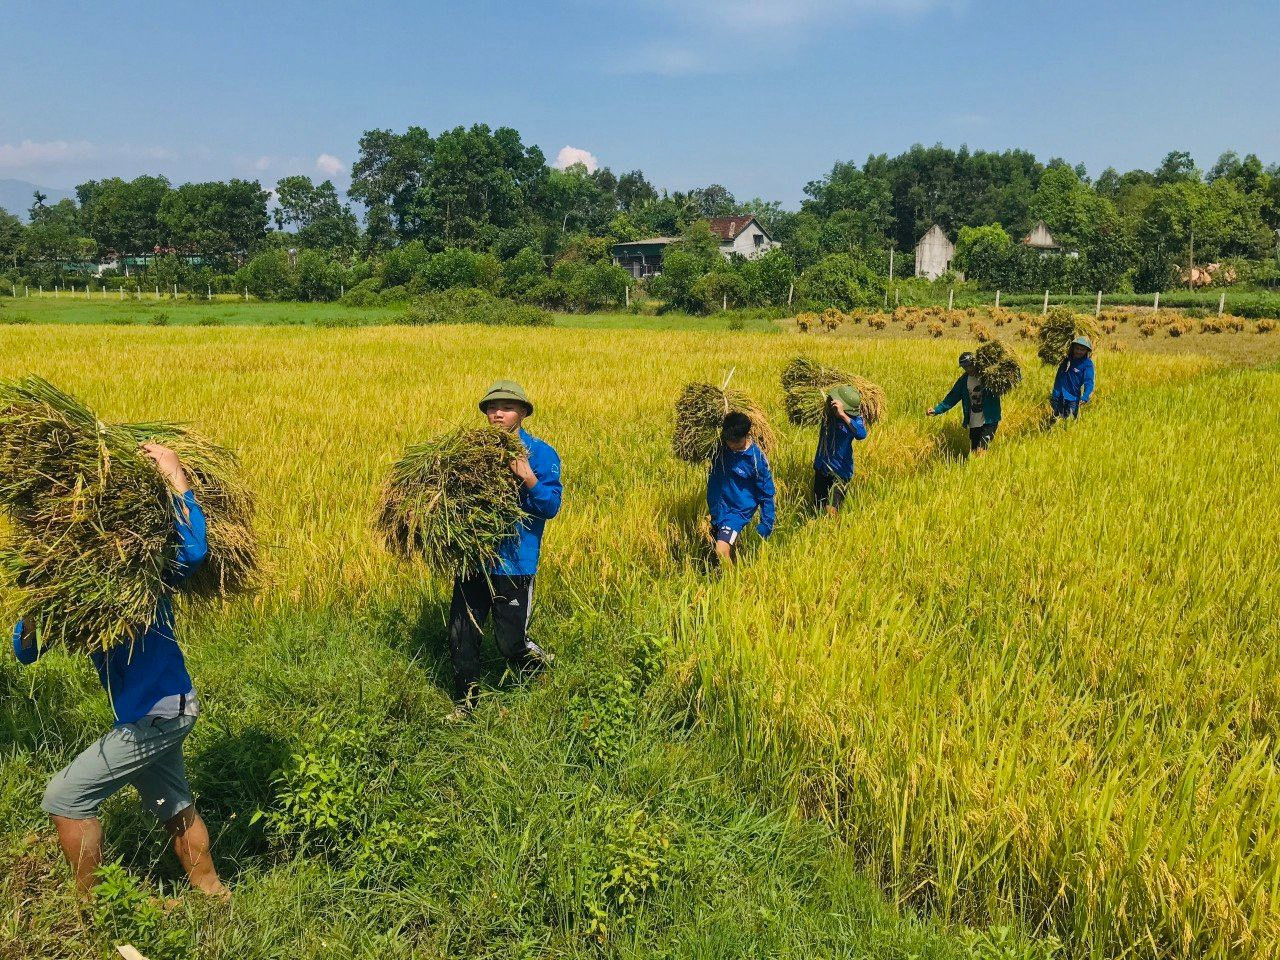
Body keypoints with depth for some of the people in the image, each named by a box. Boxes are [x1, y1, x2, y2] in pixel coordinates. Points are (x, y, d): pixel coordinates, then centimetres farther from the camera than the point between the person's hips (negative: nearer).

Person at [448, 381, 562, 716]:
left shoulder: (540, 453, -5)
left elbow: (551, 507, -12)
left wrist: (528, 478, -27)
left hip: (514, 563, -4)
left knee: (510, 642, 3)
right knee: (461, 637, 8)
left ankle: (544, 664, 36)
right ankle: (465, 703, 28)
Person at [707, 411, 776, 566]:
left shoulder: (757, 459, -22)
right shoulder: (720, 447, -12)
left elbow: (767, 494, -13)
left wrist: (765, 527, -9)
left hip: (739, 509, -5)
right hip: (719, 506, 6)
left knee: (722, 550, -21)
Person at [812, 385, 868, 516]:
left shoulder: (854, 418, -17)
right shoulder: (828, 413, -1)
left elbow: (861, 435, -39)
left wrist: (842, 415, -43)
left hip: (840, 474, -6)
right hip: (821, 469, 6)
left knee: (831, 512, -14)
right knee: (817, 510, 13)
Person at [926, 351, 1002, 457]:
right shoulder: (964, 380, 8)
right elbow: (952, 398, 8)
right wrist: (936, 410, -3)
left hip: (989, 421, -5)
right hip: (973, 424, 5)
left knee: (982, 450, -18)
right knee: (973, 452, 8)